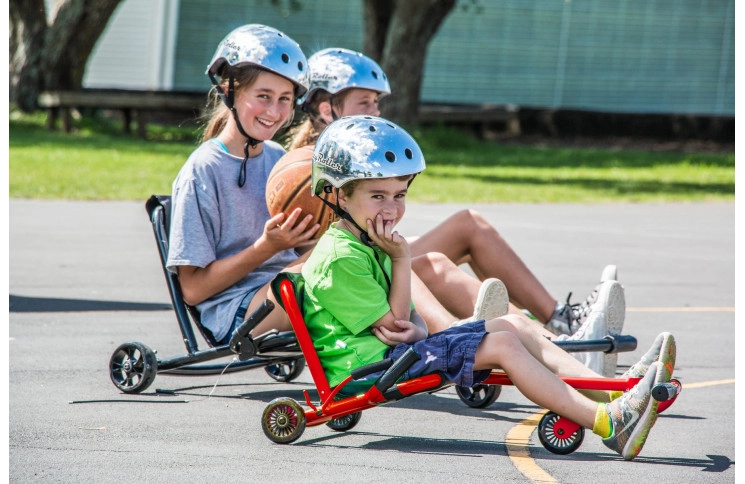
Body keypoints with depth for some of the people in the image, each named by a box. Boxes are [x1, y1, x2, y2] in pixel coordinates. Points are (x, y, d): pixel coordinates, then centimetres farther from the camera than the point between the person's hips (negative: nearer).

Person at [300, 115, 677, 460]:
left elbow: (408, 320, 13)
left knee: (512, 326, 2)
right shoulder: (339, 258, -16)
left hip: (396, 351, 10)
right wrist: (401, 259, -14)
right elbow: (393, 323, -14)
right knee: (501, 345, -18)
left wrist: (415, 329, -12)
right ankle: (608, 424, -26)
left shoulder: (373, 245, 18)